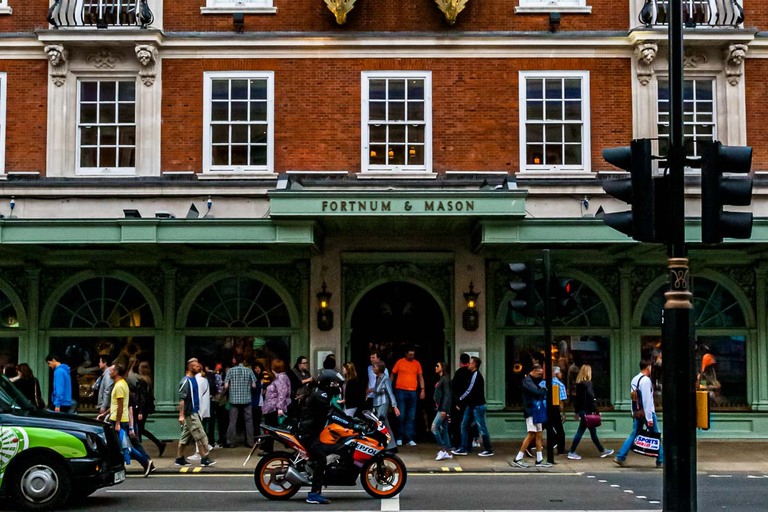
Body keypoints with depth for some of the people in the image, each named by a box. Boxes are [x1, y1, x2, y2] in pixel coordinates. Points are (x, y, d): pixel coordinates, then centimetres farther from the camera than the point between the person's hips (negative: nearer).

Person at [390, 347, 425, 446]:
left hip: (412, 392, 2)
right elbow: (393, 375, 8)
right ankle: (400, 438, 5)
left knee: (411, 417, 2)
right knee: (401, 416, -3)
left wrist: (422, 390, 3)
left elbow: (420, 377, 12)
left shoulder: (417, 363, 8)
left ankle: (410, 439, 3)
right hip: (401, 391, -2)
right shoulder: (400, 362, 2)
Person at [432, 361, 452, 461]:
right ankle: (448, 452, 11)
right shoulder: (441, 379, 16)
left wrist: (444, 409, -22)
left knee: (434, 427, -14)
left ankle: (442, 449, -10)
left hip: (443, 408, -10)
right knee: (443, 430, 9)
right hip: (440, 408, 10)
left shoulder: (445, 379, -11)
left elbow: (447, 395, -18)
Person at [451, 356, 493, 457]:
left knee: (482, 428, -4)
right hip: (471, 405, 10)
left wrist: (460, 399, -6)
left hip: (478, 406, -10)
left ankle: (489, 450, 3)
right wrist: (462, 399, 4)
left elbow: (470, 391, -17)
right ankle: (463, 449, 11)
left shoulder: (476, 375, -16)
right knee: (464, 425, 8)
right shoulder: (473, 375, 14)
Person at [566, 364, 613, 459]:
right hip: (586, 410, -9)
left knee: (593, 431, 14)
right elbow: (591, 398, -19)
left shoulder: (579, 383, 10)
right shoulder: (587, 384, -14)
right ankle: (571, 452, 0)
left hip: (581, 410, 9)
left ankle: (602, 451, 22)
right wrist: (595, 410, -16)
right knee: (580, 431, -3)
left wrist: (577, 411, 19)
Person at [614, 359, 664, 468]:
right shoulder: (646, 380, -15)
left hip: (636, 413, 8)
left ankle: (620, 457, 3)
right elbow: (647, 400, -19)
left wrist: (634, 412, 17)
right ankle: (661, 461, 10)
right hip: (646, 412, -8)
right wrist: (649, 418, -18)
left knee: (633, 434, 9)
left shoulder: (634, 379, 11)